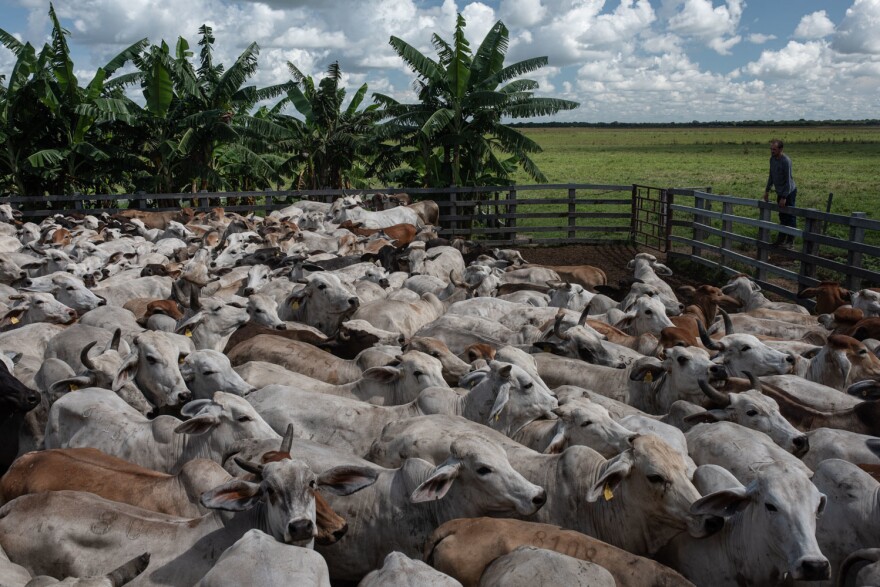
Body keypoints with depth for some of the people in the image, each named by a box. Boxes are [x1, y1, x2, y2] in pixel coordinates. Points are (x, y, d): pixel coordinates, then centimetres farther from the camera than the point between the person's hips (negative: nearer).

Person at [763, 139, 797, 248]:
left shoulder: (786, 161, -23)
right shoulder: (772, 159, 2)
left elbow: (788, 181, -22)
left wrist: (784, 197, -23)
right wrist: (767, 190, 14)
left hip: (789, 192, -8)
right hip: (780, 192, 8)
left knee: (790, 217, -1)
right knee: (782, 216, 14)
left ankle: (790, 241, 4)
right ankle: (781, 239, 22)